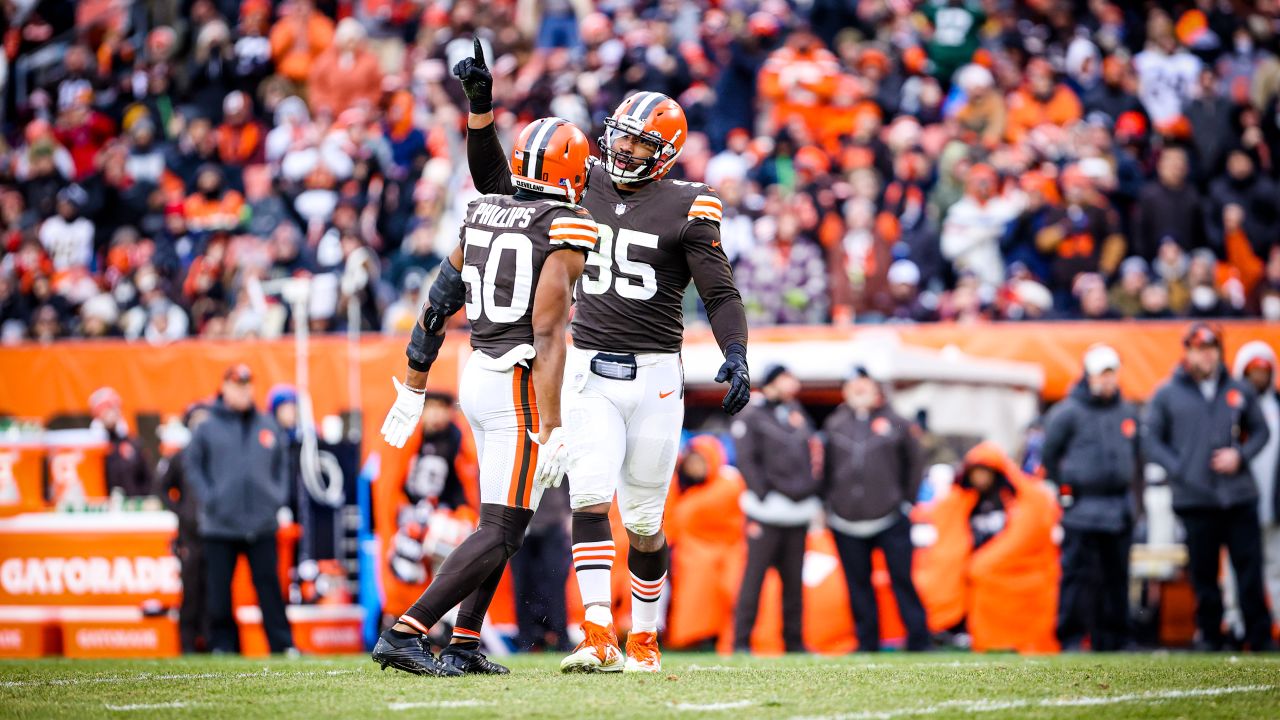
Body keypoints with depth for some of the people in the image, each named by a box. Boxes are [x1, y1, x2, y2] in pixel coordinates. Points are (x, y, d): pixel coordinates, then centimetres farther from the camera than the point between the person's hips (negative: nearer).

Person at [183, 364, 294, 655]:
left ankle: (284, 646, 0)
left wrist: (279, 496, 5)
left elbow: (281, 465, 18)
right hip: (220, 526, -1)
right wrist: (207, 498, -6)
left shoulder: (268, 427, 10)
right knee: (219, 591, 2)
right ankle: (221, 646, 11)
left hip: (262, 522, 1)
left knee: (270, 587, -1)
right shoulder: (207, 427, 2)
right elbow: (192, 465, 5)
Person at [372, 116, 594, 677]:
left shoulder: (482, 216, 11)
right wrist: (550, 429, -20)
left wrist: (413, 390, 24)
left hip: (478, 375, 8)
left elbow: (438, 304, 15)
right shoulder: (566, 230, -11)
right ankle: (405, 632, -17)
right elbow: (548, 331, -18)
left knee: (505, 520, 20)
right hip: (522, 384, -8)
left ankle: (463, 645, 16)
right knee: (501, 531, -7)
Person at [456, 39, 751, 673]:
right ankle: (598, 637, -23)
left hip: (655, 376, -2)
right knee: (589, 498, -16)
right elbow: (497, 188, 16)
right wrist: (481, 109, 8)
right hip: (590, 373, 2)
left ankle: (644, 640, 21)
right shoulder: (586, 188, 9)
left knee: (644, 521, 5)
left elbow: (721, 295, -4)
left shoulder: (685, 208, -3)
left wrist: (736, 355, -22)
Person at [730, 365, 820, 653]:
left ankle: (794, 640, 14)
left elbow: (812, 454, 21)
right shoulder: (751, 418, -4)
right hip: (768, 511, -6)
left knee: (794, 578, 9)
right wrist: (763, 497, -16)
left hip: (798, 510, 6)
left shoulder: (796, 412, 16)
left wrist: (813, 495, 14)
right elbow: (747, 462, -9)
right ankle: (741, 642, -5)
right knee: (754, 575, -7)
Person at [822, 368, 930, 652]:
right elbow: (826, 468, 13)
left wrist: (907, 500, 4)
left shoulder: (894, 423, 3)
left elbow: (914, 464, 9)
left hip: (890, 519, -2)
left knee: (902, 580, -3)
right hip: (846, 520, 3)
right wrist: (828, 503, 8)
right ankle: (867, 642, 12)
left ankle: (918, 640, -1)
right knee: (858, 584, 6)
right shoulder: (835, 425, 9)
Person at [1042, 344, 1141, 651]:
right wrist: (1064, 488, 3)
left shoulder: (1128, 413, 13)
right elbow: (1049, 455, 3)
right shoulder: (1068, 412, -3)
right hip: (1081, 508, -5)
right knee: (1078, 574, -6)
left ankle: (1112, 638, 12)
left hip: (1119, 510, 5)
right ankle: (1071, 637, -1)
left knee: (1116, 577, 6)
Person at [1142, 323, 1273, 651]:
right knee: (1203, 572, 0)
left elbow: (1261, 431, 19)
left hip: (1240, 497, 1)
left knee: (1250, 567, -3)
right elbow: (1151, 442, 6)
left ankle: (1259, 636, 1)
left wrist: (1241, 455, -1)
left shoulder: (1239, 391, 12)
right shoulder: (1166, 396, 6)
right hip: (1194, 498, -1)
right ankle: (1209, 633, 11)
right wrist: (1179, 470, -7)